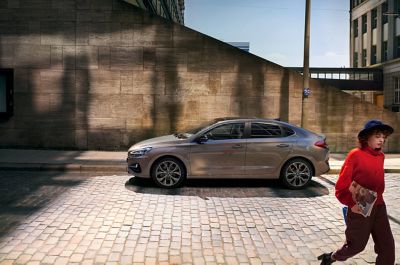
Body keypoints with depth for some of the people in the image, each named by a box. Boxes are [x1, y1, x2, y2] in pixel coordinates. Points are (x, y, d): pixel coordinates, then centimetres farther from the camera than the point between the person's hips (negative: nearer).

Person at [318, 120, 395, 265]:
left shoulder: (381, 156, 4)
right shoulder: (355, 155, -16)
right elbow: (342, 185, -16)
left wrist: (377, 199, 10)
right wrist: (351, 203, -23)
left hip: (378, 207, 6)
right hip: (359, 209, -6)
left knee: (387, 245, 7)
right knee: (356, 245, 8)